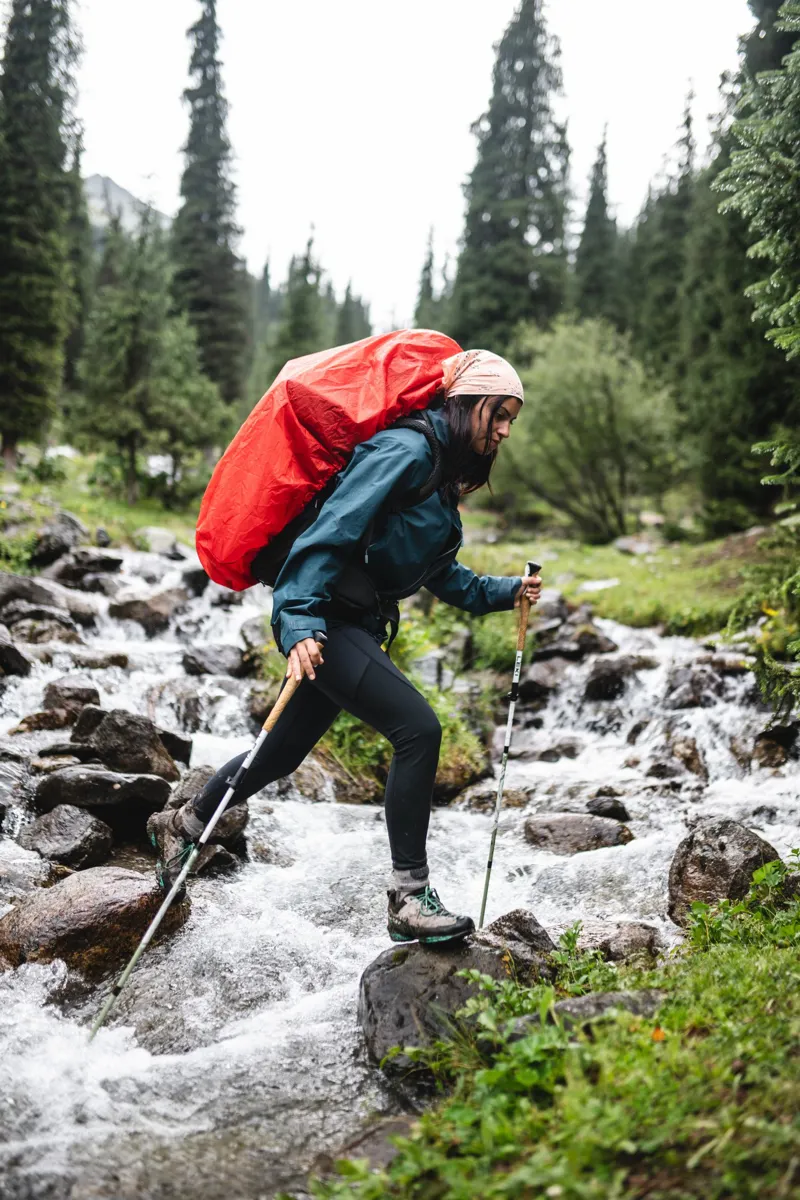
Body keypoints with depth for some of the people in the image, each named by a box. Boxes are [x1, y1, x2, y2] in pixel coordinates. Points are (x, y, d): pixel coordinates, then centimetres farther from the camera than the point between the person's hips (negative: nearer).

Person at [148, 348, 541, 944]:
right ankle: (410, 897, -13)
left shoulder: (442, 476, 16)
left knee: (285, 750, 17)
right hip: (322, 619, -10)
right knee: (418, 728, -20)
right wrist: (301, 625, -31)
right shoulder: (405, 451, -14)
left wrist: (506, 592, 13)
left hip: (358, 625, 10)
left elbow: (442, 575, 24)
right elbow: (331, 532, -23)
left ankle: (181, 825, 39)